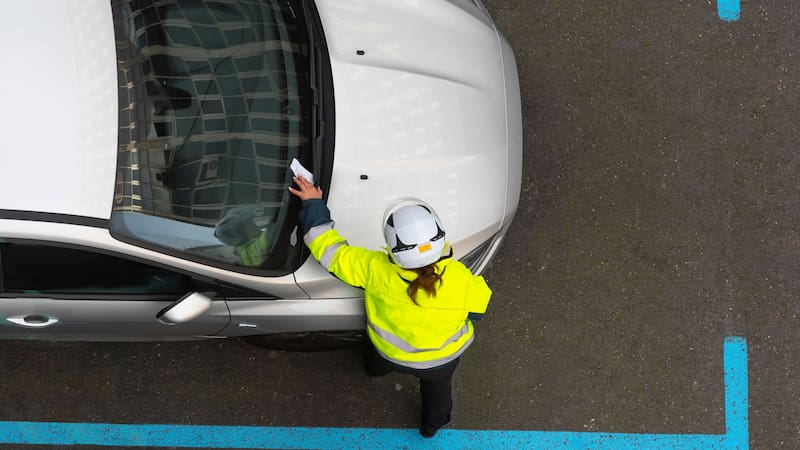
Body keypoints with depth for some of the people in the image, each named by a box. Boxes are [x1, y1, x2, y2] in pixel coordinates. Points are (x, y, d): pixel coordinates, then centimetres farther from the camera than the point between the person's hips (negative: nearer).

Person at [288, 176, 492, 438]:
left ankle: (375, 369, 73)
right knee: (437, 387, 36)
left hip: (391, 354, 0)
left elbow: (329, 249, -27)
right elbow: (479, 306, -17)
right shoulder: (461, 281, -40)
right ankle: (432, 425, 64)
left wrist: (313, 204, -15)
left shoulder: (376, 270, -40)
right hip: (443, 358, 0)